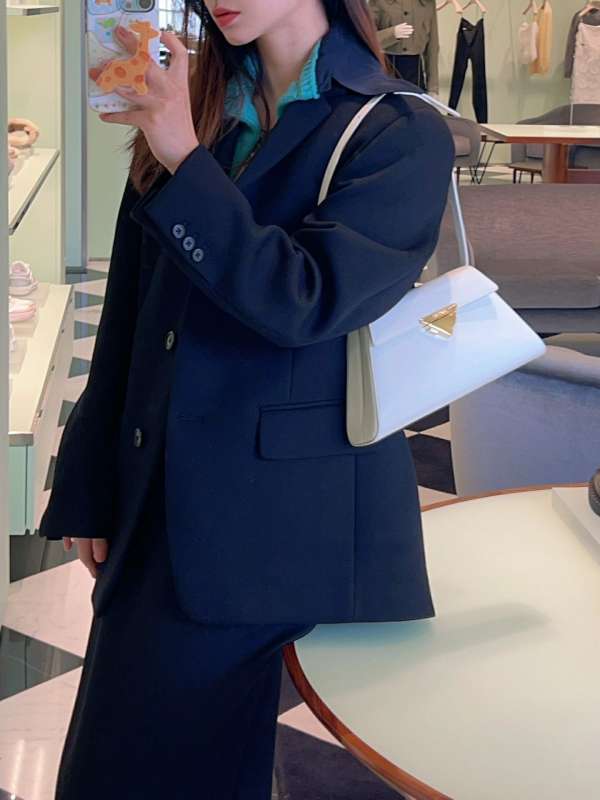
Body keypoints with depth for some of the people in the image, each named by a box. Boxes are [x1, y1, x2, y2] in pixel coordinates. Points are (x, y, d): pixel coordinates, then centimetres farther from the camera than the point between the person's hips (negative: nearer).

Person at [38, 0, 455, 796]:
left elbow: (305, 302, -20)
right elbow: (128, 321, 10)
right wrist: (89, 489, 11)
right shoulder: (186, 110, 8)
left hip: (295, 527, -5)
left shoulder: (401, 137, -7)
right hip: (159, 510, 5)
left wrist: (185, 161, -19)